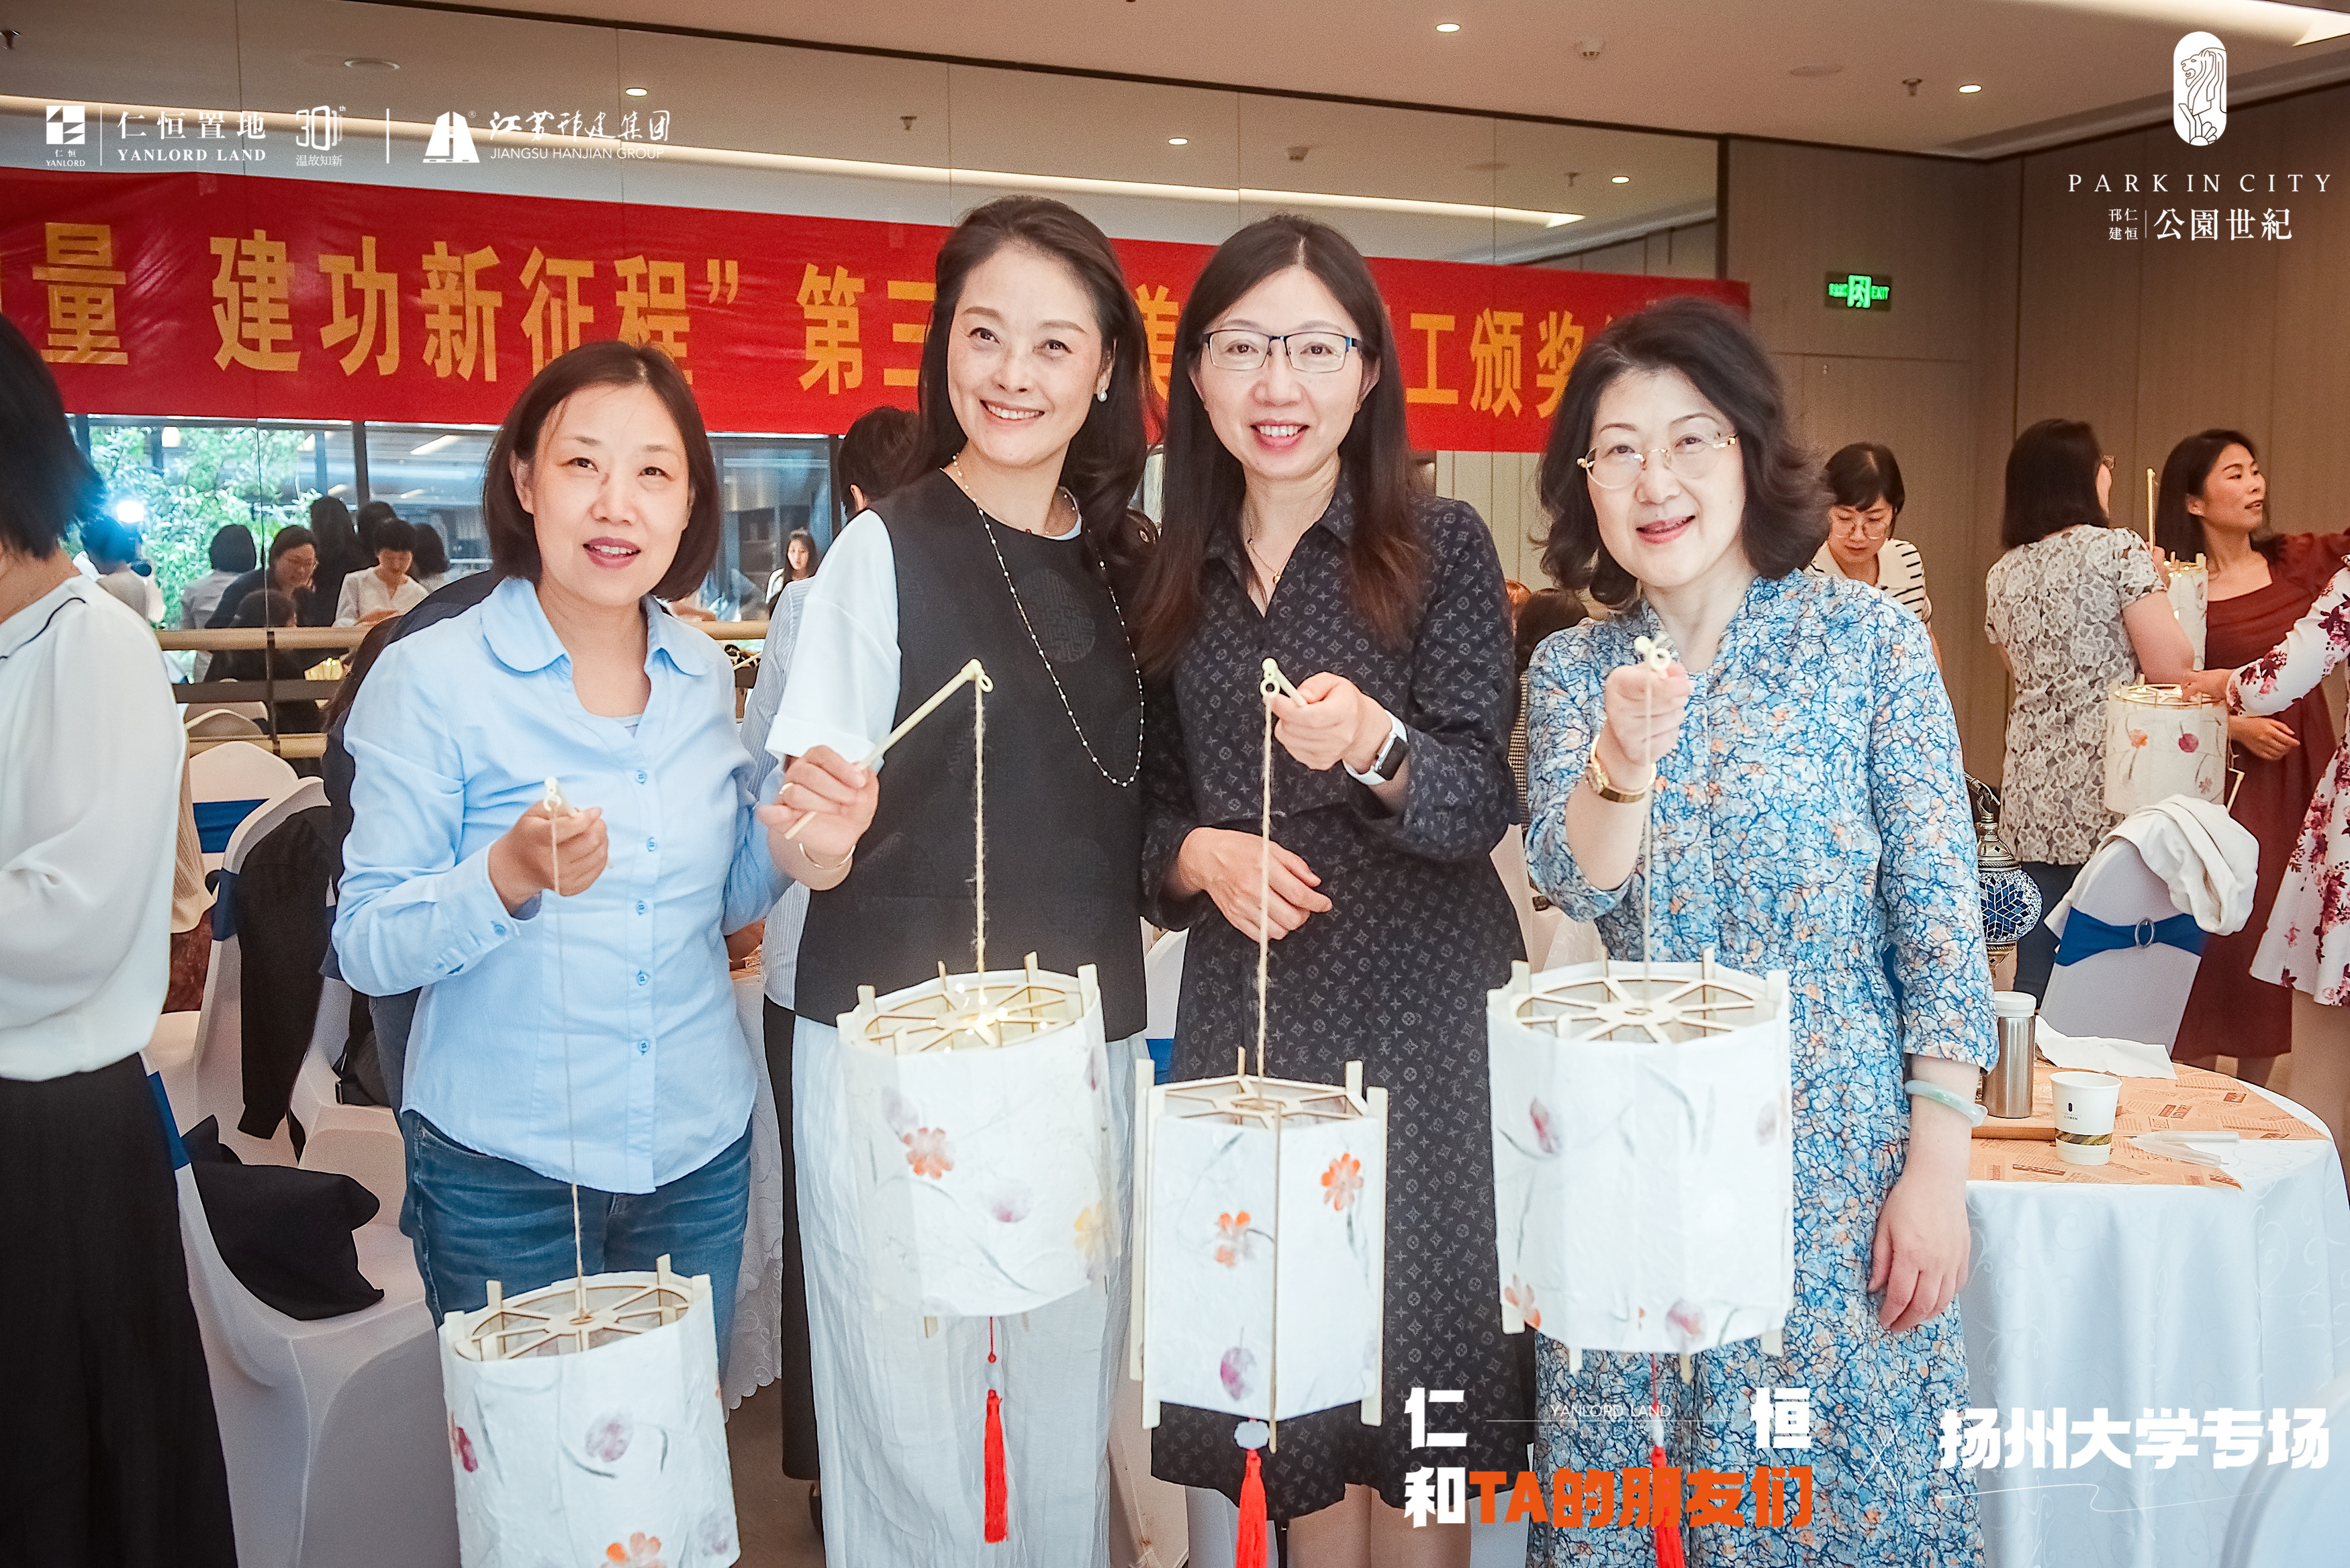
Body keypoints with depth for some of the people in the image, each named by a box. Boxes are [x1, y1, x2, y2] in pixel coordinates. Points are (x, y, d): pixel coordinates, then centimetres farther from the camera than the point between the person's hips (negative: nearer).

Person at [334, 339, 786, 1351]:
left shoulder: (704, 676, 3)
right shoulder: (431, 680, -10)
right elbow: (367, 950, -12)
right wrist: (508, 876, -29)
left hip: (698, 1154, 4)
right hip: (502, 1168, -4)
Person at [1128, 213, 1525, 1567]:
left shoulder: (1440, 548, -4)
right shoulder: (1175, 580, 8)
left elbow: (1481, 804, -11)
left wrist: (1375, 746, -32)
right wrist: (1196, 855, -7)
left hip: (1422, 1011, -3)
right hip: (1246, 1010, 3)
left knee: (1416, 1388, 4)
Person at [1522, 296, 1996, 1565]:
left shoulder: (1869, 639, -4)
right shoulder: (1571, 670, 4)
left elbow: (1942, 914, -6)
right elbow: (1580, 890, -7)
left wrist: (1937, 1167, -11)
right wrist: (1625, 761, -26)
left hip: (1835, 1146, -2)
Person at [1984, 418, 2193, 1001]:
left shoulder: (2003, 575, 11)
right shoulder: (2119, 550, -7)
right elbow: (2173, 667, -11)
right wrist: (2155, 588, 5)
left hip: (2031, 798, 6)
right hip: (2109, 794, -6)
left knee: (2037, 970, 9)